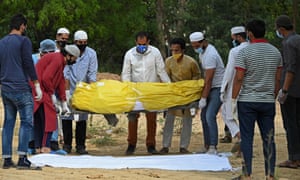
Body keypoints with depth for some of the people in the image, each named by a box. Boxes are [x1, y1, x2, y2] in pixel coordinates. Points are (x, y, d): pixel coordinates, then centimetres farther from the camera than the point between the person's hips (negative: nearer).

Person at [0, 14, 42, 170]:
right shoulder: (23, 41, -5)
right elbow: (28, 64, -12)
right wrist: (37, 85, -10)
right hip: (21, 88, -7)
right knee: (26, 122, -7)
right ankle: (22, 159, -17)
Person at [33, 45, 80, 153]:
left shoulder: (61, 62, 19)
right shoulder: (57, 60, -14)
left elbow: (61, 83, 20)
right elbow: (46, 78, -23)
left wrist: (64, 104, 19)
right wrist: (52, 94, -11)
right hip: (39, 90, -11)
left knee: (38, 120, 12)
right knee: (49, 117, -9)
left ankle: (38, 147, 15)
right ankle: (45, 147, -11)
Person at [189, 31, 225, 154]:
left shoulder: (210, 55, -23)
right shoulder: (202, 51, 9)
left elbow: (208, 80, -23)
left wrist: (203, 98, -21)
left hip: (218, 88, -10)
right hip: (210, 87, 10)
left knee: (210, 117, -19)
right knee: (204, 116, 10)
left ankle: (213, 148, -20)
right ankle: (207, 146, 15)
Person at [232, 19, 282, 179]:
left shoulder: (244, 52, -9)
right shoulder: (275, 52, 6)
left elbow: (238, 78, -12)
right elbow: (277, 79, 9)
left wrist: (233, 100, -5)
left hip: (247, 101, -4)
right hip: (268, 102, 4)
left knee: (247, 138, 1)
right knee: (268, 139, 6)